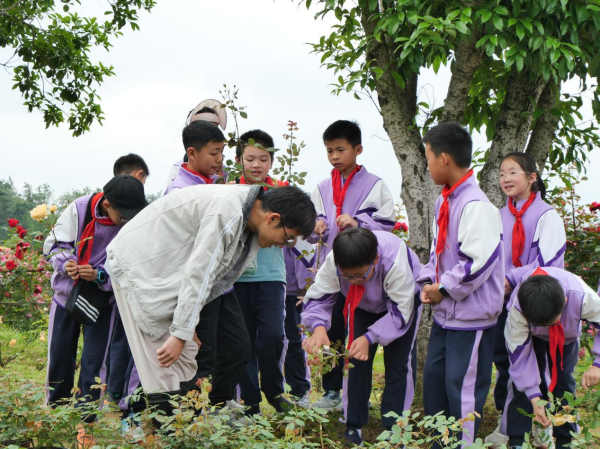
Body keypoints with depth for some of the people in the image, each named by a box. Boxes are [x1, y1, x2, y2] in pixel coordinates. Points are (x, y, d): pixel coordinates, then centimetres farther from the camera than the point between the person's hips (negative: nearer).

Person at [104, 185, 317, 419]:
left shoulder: (246, 219, 1)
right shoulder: (226, 211, -29)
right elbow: (197, 274, -29)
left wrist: (187, 325, 3)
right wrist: (181, 334, -27)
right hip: (138, 265, -9)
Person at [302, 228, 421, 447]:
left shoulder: (395, 261, -45)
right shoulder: (333, 262, -36)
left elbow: (400, 312, -35)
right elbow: (317, 297, -25)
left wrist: (370, 338, -46)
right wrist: (318, 327, -46)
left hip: (403, 299, -3)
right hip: (364, 304, 3)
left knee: (397, 363, -8)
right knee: (357, 359, -2)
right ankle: (353, 428, 7)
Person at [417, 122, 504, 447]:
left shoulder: (475, 206, -21)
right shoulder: (445, 201, 9)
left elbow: (479, 261, -26)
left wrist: (443, 289, -16)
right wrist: (428, 282, 4)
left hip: (471, 316, -10)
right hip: (445, 312, 10)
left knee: (462, 387, -2)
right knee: (433, 378, 17)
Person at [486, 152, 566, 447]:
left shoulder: (547, 216, -8)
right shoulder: (499, 217, 10)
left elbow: (550, 262, -16)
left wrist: (511, 279, -19)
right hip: (504, 303, 6)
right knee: (503, 361, 10)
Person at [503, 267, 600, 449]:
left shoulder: (583, 298, -43)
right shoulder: (518, 308, -42)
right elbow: (519, 353, -33)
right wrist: (534, 398, -36)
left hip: (566, 336, 1)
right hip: (529, 336, -1)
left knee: (563, 382, -7)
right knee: (523, 383, -14)